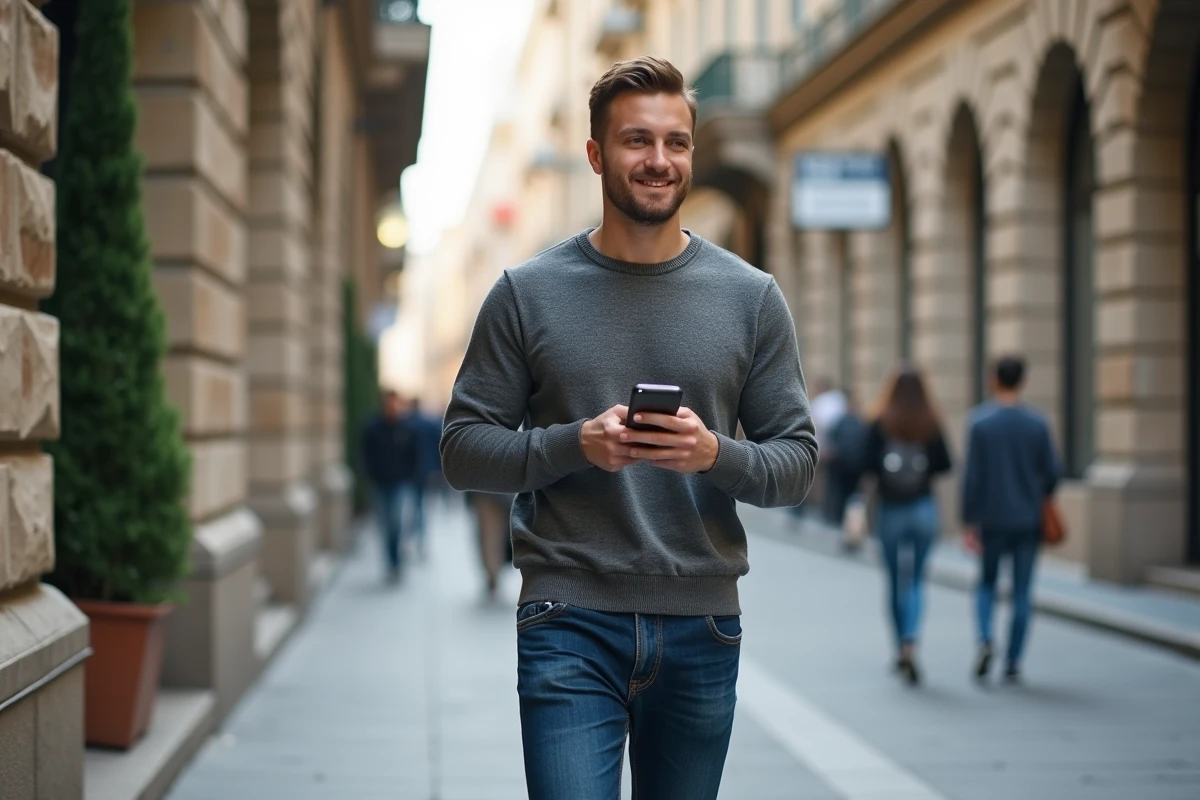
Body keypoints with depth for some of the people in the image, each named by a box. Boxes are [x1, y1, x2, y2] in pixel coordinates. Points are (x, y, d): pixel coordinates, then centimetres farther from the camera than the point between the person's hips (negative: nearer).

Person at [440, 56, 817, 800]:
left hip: (702, 629, 2)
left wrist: (715, 454, -16)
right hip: (569, 627, -2)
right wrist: (576, 444, -16)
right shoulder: (528, 293, 2)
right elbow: (465, 449, 2)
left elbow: (798, 460, 5)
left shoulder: (751, 297, 5)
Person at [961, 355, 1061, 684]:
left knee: (986, 583, 16)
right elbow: (1052, 472, -2)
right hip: (1028, 521, 1)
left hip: (992, 520, -1)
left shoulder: (980, 422, -7)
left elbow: (972, 476, -9)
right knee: (1021, 592, 7)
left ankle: (985, 639, -8)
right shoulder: (1037, 423, -3)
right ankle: (1012, 663, 6)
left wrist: (968, 522, -4)